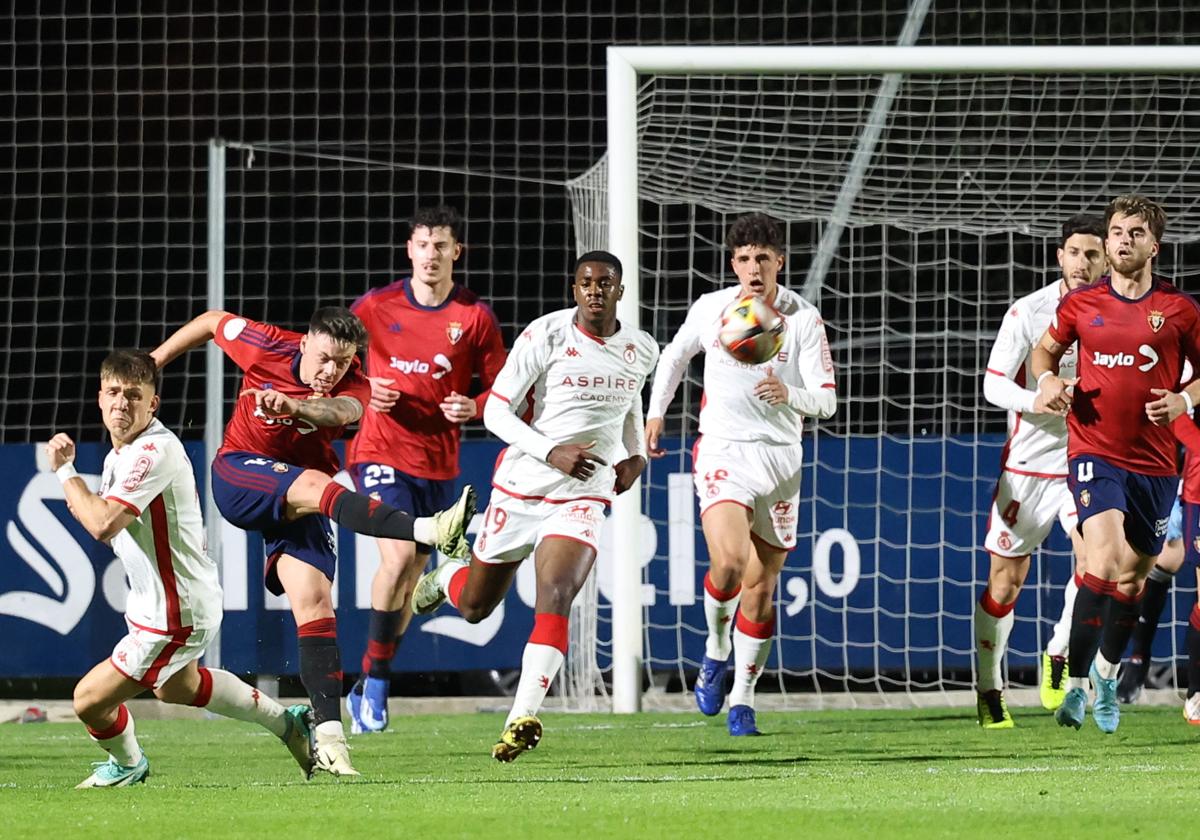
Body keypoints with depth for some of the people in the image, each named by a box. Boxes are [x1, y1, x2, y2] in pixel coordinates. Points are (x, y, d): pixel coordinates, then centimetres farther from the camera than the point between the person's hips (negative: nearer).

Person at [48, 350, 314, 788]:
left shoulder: (154, 452, -27)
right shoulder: (120, 453, 4)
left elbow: (104, 524, -37)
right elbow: (111, 529, 19)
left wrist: (65, 471, -25)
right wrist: (84, 503, -1)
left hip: (175, 615, -11)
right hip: (158, 603, 11)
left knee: (90, 700, -4)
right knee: (176, 687, 35)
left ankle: (127, 765, 28)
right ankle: (288, 723, 48)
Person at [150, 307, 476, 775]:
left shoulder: (354, 388, -10)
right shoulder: (265, 348, -9)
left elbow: (340, 411, -35)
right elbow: (211, 321, 10)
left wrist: (294, 407, -57)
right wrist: (154, 361, 18)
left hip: (298, 504, 3)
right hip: (237, 478, -3)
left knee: (313, 599, -14)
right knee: (313, 485, -33)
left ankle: (329, 737, -18)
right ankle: (430, 531, -56)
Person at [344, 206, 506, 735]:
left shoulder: (475, 317, 0)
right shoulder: (375, 307, -1)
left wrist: (473, 408, -15)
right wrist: (365, 394, -7)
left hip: (439, 462, 2)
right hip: (382, 452, -2)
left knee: (410, 576, 9)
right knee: (398, 555, -23)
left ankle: (369, 690, 25)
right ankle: (373, 678, -11)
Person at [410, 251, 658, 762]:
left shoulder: (641, 351, 2)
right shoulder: (545, 337, -12)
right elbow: (495, 412, -13)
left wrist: (633, 455, 10)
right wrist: (552, 452, -26)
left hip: (582, 498, 1)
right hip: (521, 487, -1)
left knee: (555, 599, -24)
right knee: (474, 607, 15)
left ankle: (522, 719, -29)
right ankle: (442, 580, 53)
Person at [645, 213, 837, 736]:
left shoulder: (804, 319, -5)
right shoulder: (710, 309, -1)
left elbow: (826, 401, -9)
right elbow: (675, 354, 20)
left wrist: (788, 394, -28)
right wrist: (655, 411, 18)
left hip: (781, 458, 1)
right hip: (724, 453, -1)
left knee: (761, 584, 5)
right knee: (728, 562, -24)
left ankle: (742, 697, 17)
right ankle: (715, 650, 4)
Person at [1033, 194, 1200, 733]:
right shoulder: (1081, 304, 3)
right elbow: (1046, 349, 20)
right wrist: (1047, 380, -1)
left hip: (1155, 461, 2)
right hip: (1094, 452, -2)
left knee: (1133, 574, 11)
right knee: (1106, 556, -24)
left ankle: (1106, 676, 36)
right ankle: (1076, 684, -22)